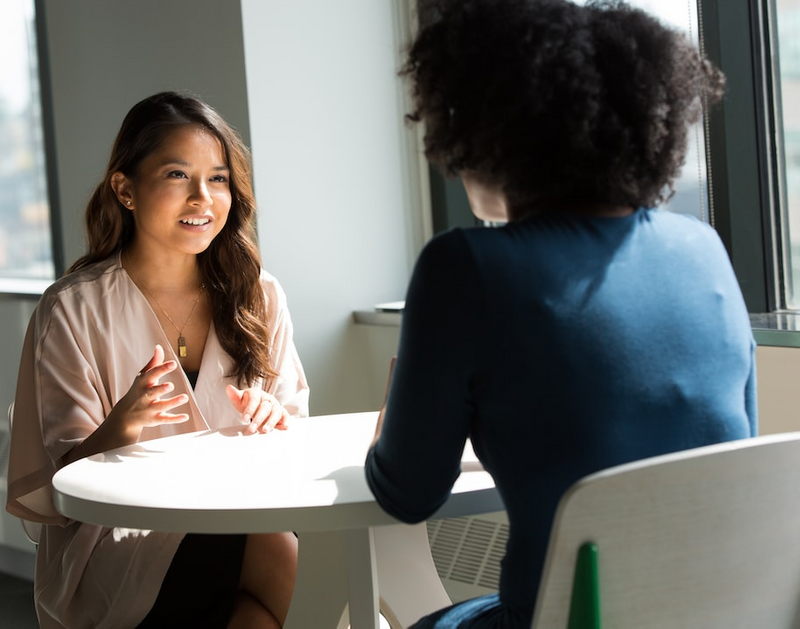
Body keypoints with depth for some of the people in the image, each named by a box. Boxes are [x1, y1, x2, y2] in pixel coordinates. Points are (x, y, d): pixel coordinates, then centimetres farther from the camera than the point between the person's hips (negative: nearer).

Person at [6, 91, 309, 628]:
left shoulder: (257, 295, 7)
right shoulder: (74, 311, -4)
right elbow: (65, 479, -5)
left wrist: (274, 420, -12)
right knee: (286, 560, -31)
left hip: (240, 519, 5)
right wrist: (122, 426, -26)